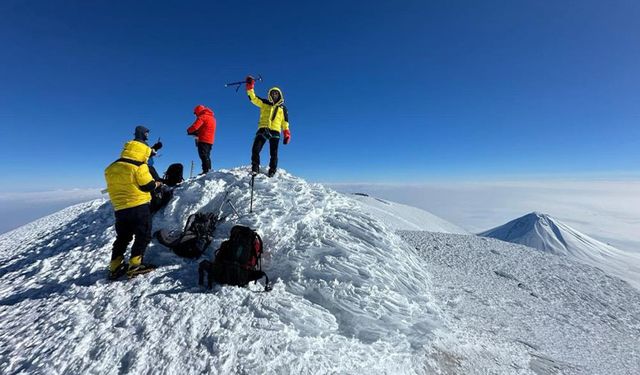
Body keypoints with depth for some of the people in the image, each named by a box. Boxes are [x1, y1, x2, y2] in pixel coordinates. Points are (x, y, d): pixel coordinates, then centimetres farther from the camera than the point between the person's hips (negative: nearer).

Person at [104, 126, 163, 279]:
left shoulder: (111, 168, 13)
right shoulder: (138, 166, -11)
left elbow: (113, 188, 19)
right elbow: (148, 185, -12)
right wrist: (157, 184, 7)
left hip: (119, 208, 7)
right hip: (139, 206, -7)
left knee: (122, 237, 18)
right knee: (143, 235, 2)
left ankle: (115, 268, 19)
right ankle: (135, 265, -4)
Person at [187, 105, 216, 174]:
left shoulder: (202, 117, -6)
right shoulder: (212, 117, 22)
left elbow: (195, 126, -15)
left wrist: (189, 130, 6)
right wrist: (196, 133, 17)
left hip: (203, 140, -9)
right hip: (210, 140, 9)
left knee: (203, 156, -11)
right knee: (207, 156, 13)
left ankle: (206, 171, -16)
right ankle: (209, 170, 12)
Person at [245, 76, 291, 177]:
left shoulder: (283, 108, 19)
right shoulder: (264, 103, 17)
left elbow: (285, 123, 18)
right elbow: (253, 98, 8)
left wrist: (287, 134, 8)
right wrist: (250, 87, -5)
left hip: (275, 132, 0)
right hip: (263, 129, 0)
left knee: (274, 153, -3)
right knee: (255, 150, -13)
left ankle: (272, 171, 3)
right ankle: (255, 169, -5)